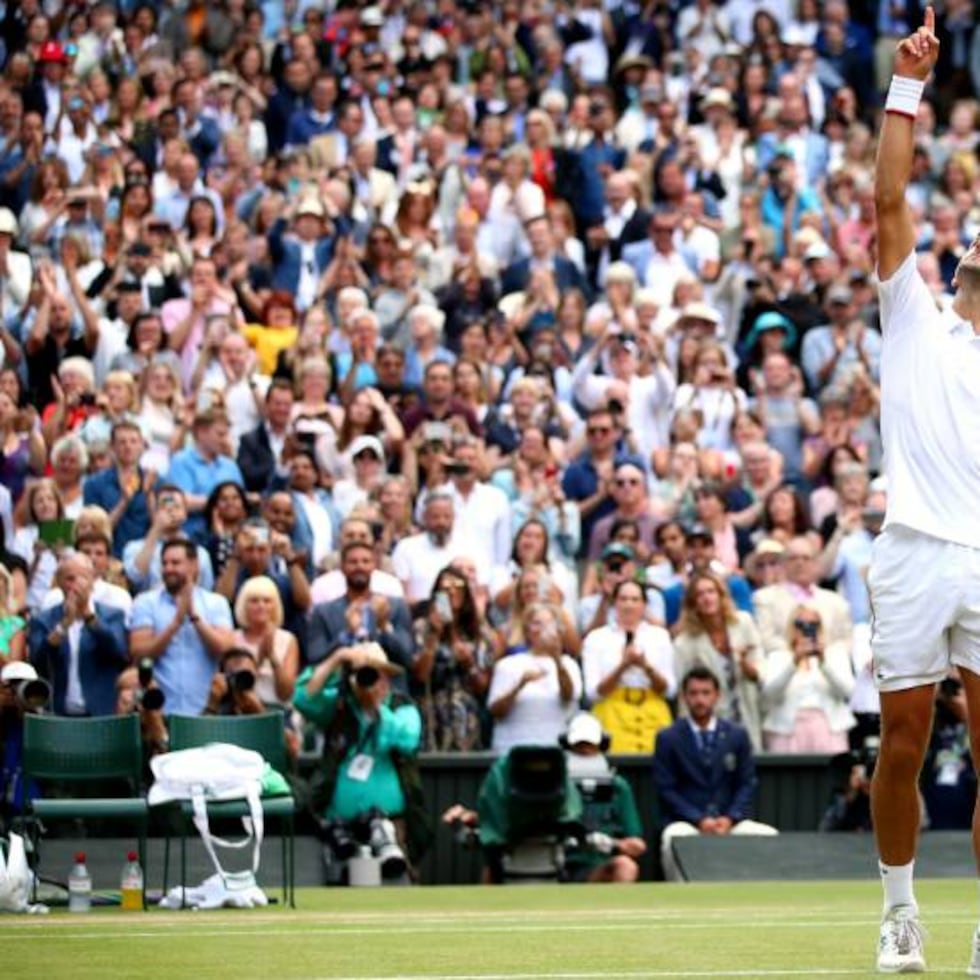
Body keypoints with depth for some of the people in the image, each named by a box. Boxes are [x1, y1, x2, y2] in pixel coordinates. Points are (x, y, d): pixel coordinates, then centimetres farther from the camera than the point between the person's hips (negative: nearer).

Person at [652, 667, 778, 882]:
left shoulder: (737, 735, 11)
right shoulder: (668, 739, 3)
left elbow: (747, 783, 9)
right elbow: (666, 789, -2)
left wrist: (730, 818, -9)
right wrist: (699, 820, -15)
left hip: (729, 821, 3)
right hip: (686, 821, -3)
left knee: (769, 837, -24)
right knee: (673, 839, -37)